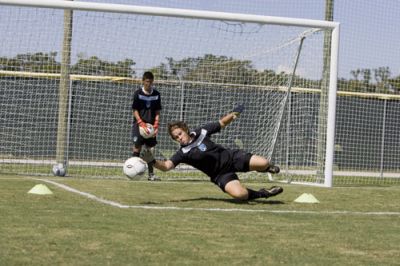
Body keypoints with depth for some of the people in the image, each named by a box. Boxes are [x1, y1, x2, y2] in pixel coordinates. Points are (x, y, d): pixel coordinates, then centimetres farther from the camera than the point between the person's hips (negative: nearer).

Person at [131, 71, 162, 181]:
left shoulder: (156, 94, 7)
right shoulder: (138, 93, -3)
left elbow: (157, 112, 10)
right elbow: (135, 111, -3)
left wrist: (156, 125, -3)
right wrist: (142, 124, -13)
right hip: (139, 124, -3)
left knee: (150, 149, 4)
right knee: (137, 148, -9)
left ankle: (151, 174, 8)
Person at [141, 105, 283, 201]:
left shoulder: (201, 132, -2)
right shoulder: (183, 153, -10)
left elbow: (222, 123, 11)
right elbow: (166, 166, -23)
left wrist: (232, 115, -5)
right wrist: (153, 162, -41)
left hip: (230, 157, 2)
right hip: (221, 175, -2)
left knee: (263, 163, -17)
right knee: (239, 194, -31)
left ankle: (266, 167, 25)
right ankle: (262, 193, 1)